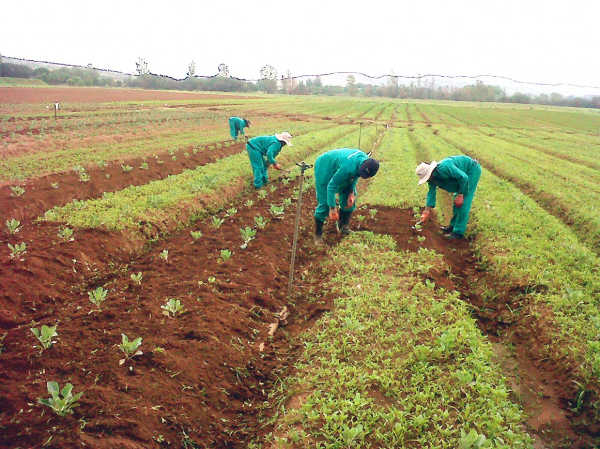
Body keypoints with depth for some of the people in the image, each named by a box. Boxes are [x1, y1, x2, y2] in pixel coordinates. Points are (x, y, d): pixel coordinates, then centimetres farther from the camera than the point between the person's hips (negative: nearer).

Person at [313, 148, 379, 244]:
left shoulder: (366, 160, -20)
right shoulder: (348, 168, -43)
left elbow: (355, 175, 1)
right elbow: (331, 186, -35)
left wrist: (352, 192, -8)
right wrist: (332, 208, -32)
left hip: (337, 168, 8)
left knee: (349, 200, 3)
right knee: (324, 203, -11)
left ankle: (343, 226, 19)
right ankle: (318, 234, 2)